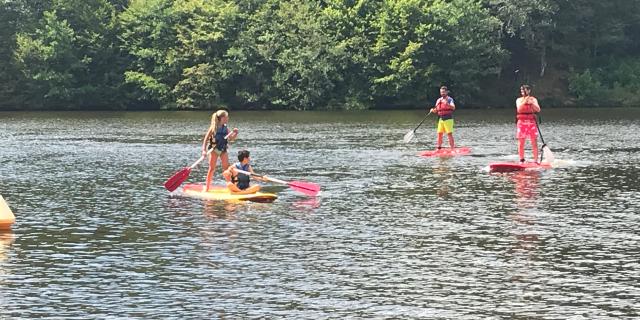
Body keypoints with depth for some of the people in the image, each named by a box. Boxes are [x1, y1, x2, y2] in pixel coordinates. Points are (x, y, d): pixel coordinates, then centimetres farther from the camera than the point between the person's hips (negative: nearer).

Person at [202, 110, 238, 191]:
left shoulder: (225, 128, 4)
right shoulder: (213, 128, -11)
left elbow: (230, 139, 13)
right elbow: (206, 139, -10)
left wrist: (235, 133, -6)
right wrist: (204, 150, -19)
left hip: (223, 149, 4)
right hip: (214, 149, -4)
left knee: (227, 168, 2)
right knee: (212, 168, 0)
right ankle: (207, 186, 8)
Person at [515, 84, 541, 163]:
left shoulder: (533, 99, 6)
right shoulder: (519, 100, 5)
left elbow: (538, 110, -6)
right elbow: (519, 109, -13)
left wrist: (532, 103, -19)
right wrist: (525, 101, -22)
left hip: (532, 122, 0)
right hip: (521, 122, 0)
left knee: (534, 143, -4)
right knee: (521, 143, -1)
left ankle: (536, 160, 0)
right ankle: (521, 160, 7)